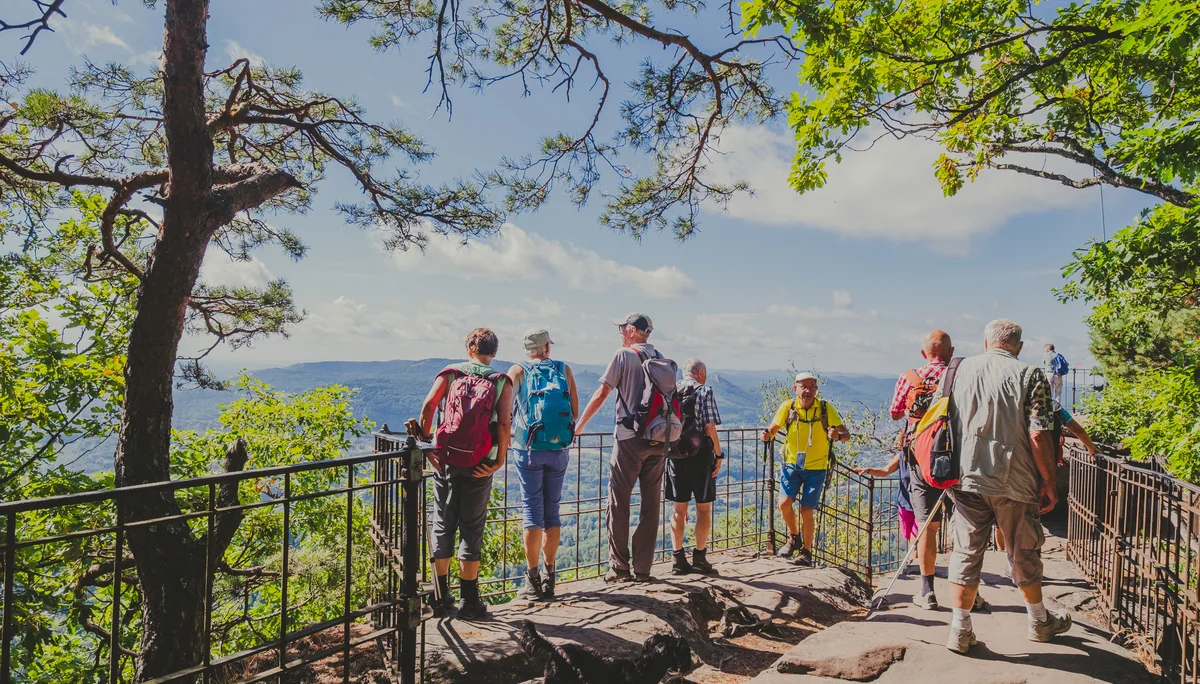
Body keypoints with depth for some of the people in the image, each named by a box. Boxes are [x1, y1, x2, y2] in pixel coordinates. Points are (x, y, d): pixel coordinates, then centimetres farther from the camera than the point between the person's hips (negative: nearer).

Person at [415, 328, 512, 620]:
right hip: (479, 465, -1)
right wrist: (500, 460, -5)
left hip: (446, 460, 2)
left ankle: (441, 596, 21)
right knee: (472, 530, 7)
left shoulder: (449, 373, 5)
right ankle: (470, 601, 14)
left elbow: (428, 406, -7)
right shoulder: (502, 381, 2)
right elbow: (504, 423, -10)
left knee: (442, 526, 13)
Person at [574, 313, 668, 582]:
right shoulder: (662, 360, 13)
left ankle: (619, 567, 7)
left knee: (619, 502, 4)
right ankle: (643, 569, 14)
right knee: (651, 504, 9)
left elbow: (602, 393, -6)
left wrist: (579, 425, 3)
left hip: (630, 438, -5)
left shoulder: (624, 355, -4)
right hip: (658, 441, 6)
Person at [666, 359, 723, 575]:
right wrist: (718, 455, -6)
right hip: (700, 455, -4)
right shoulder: (704, 391, -7)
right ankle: (699, 557, 10)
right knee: (703, 508, 8)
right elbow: (710, 428, -14)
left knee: (679, 508, 10)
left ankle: (679, 559, 13)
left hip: (675, 455, 5)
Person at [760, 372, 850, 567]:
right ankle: (794, 538, 18)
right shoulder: (788, 407, -9)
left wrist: (838, 435, -36)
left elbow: (846, 434, -12)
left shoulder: (826, 409, -12)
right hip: (792, 464, 1)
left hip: (816, 467, -1)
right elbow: (774, 428, -1)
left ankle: (806, 552, 19)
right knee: (784, 503, -12)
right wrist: (767, 434, -24)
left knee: (806, 511, -4)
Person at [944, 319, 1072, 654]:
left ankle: (960, 629, 11)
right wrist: (1048, 483, -1)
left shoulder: (960, 370, 3)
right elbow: (1039, 436, -12)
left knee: (966, 552, 8)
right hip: (1013, 482, -1)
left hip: (965, 478, 2)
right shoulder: (1029, 376, -6)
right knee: (1023, 553, 16)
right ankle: (1039, 621, 36)